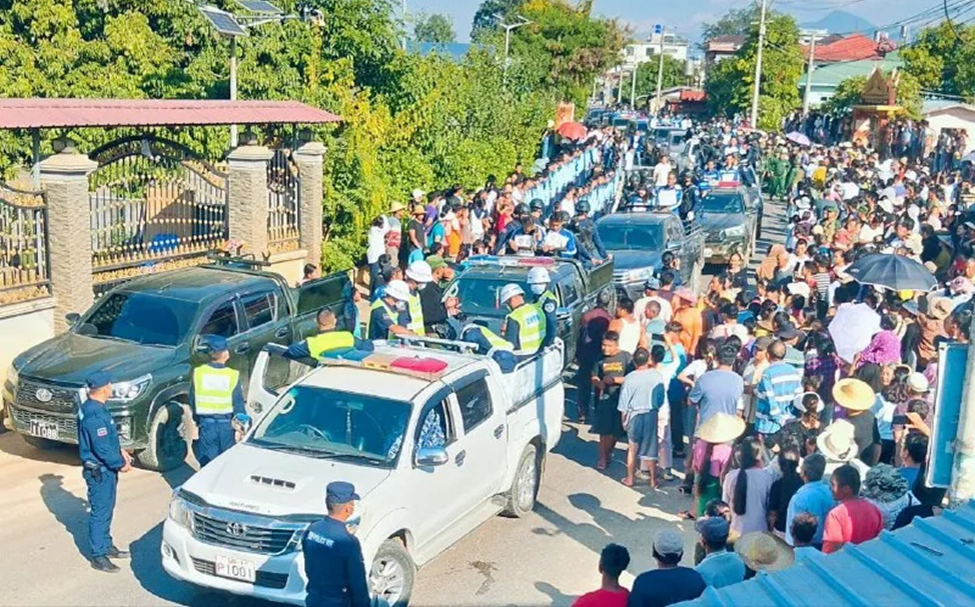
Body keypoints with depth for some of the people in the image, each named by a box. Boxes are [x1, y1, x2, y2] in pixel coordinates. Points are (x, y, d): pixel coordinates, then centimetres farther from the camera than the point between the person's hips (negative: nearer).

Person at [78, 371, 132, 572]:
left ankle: (106, 546, 33)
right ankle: (98, 556, 8)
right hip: (99, 471, -10)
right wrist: (121, 463, -14)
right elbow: (102, 449, -26)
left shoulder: (91, 407, 6)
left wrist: (120, 451, 9)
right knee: (100, 512, 0)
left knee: (107, 509, 20)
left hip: (105, 469, 10)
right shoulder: (95, 415, -26)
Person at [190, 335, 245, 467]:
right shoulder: (233, 376, -10)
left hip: (206, 423, 1)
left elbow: (192, 401, 0)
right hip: (226, 424, -1)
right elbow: (238, 404, -7)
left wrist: (197, 420, 13)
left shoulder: (198, 373, -6)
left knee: (207, 462, 7)